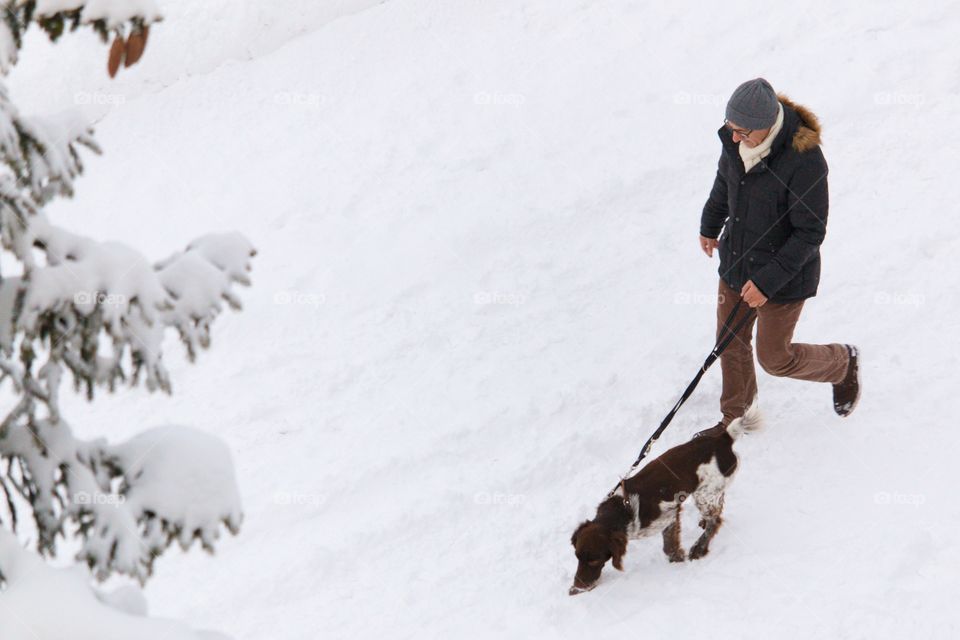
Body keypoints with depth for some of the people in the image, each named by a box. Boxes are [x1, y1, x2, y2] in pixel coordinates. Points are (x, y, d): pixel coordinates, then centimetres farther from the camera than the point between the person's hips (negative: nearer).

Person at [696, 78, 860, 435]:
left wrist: (768, 279, -26)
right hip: (736, 263, 6)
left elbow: (810, 233, -24)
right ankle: (734, 419, 40)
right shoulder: (736, 140, -12)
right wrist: (710, 224, 26)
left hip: (784, 273, -6)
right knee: (731, 344, 17)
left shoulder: (804, 160, -31)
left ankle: (843, 364, 37)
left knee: (774, 358, 8)